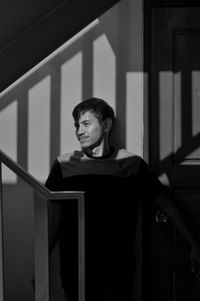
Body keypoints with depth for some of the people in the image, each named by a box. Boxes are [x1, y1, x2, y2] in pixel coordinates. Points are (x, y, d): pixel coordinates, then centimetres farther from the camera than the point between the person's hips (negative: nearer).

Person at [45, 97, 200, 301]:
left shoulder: (131, 164, 0)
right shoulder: (64, 165, 1)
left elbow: (165, 203, 7)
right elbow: (53, 219, 6)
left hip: (117, 274, 0)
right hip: (74, 274, 1)